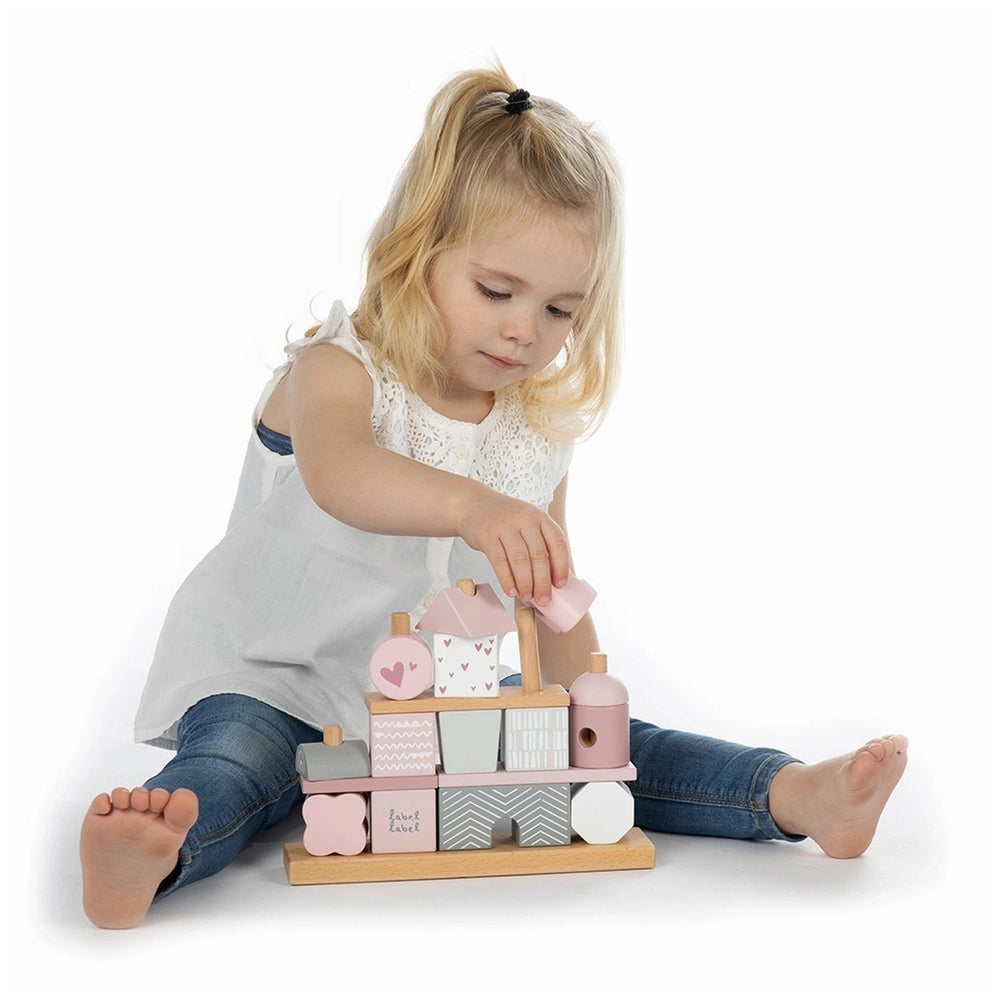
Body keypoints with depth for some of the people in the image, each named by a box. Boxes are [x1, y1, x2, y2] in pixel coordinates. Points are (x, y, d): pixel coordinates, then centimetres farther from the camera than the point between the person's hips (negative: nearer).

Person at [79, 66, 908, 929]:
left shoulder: (542, 425, 3)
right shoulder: (337, 373, -15)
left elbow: (554, 597, 14)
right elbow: (337, 473, -41)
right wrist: (471, 505, -59)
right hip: (274, 681, -4)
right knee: (235, 755, -33)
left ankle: (796, 797, -21)